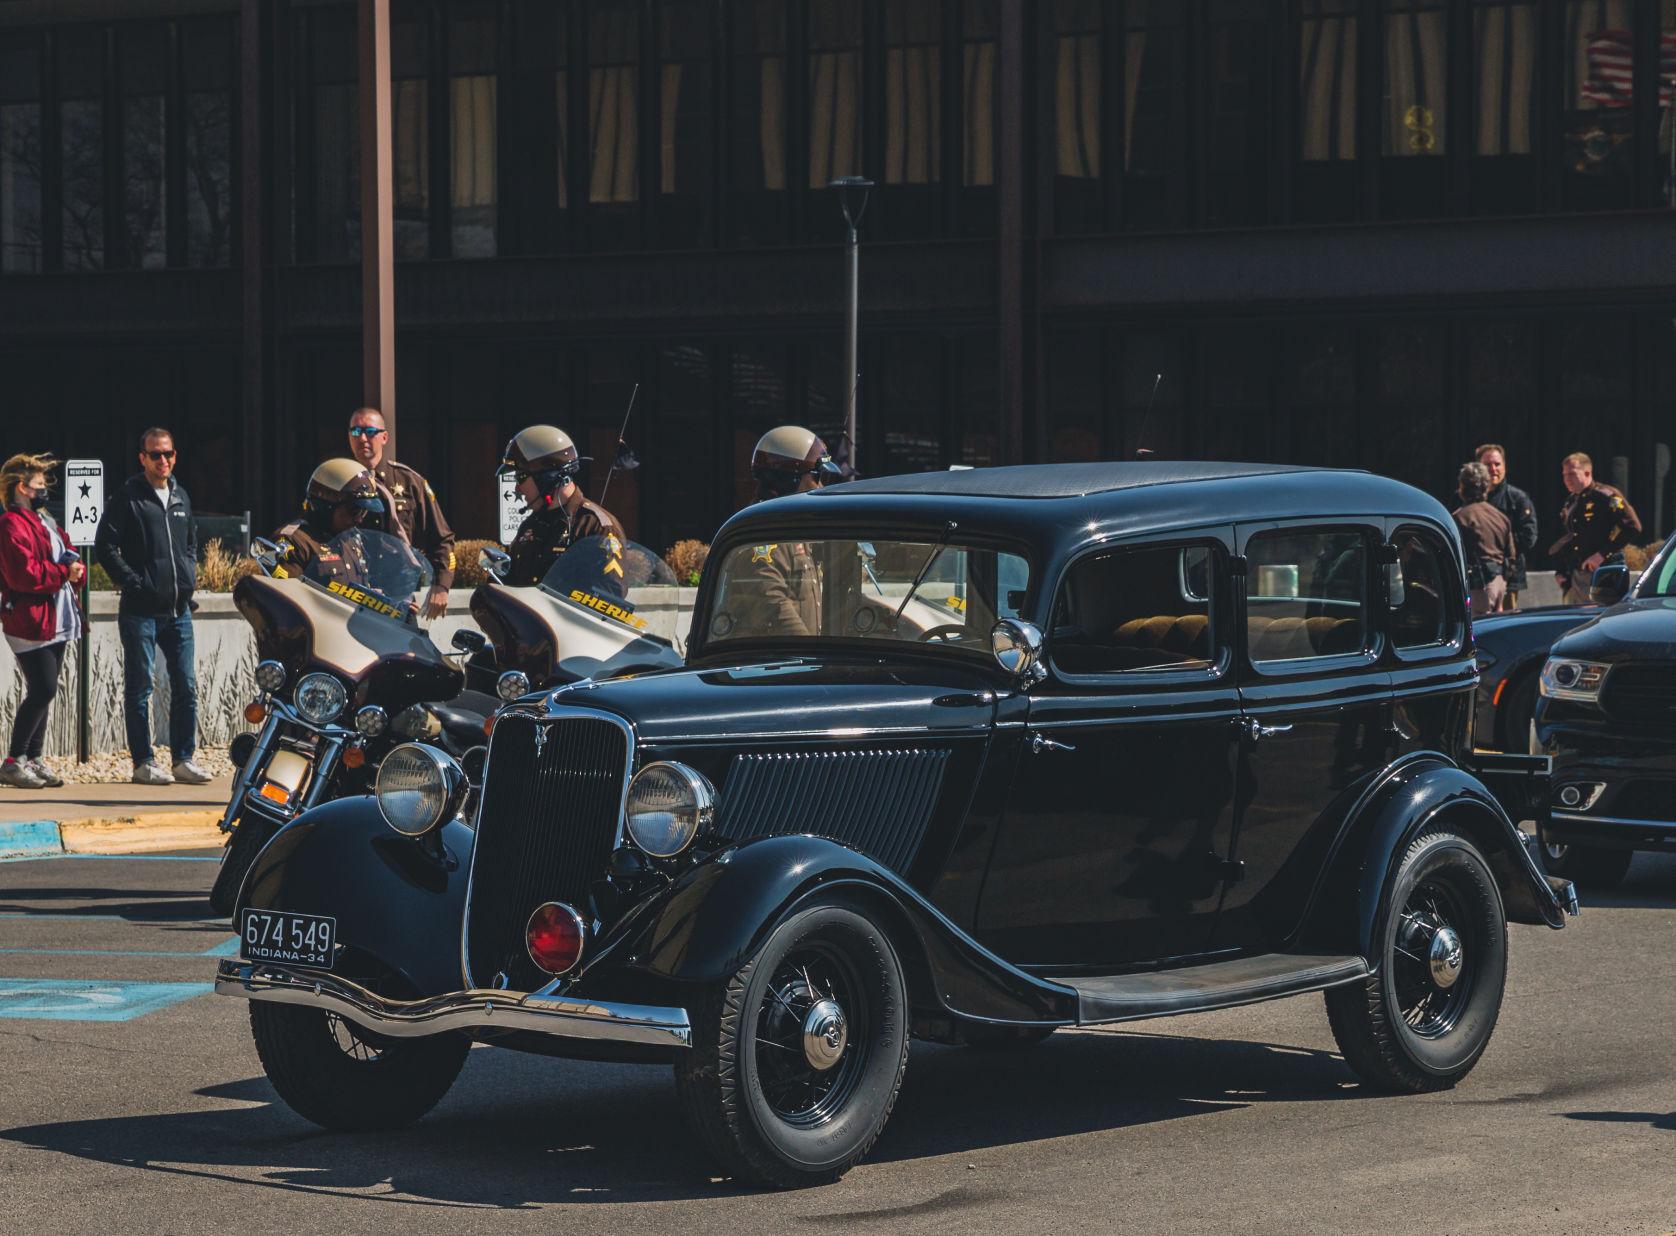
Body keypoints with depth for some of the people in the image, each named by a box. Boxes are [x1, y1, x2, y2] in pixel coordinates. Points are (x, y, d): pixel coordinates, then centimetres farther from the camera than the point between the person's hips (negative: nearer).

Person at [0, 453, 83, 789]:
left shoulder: (43, 521, 21)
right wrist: (63, 572, -14)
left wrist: (76, 568, 2)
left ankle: (34, 760, 16)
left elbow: (64, 555, 26)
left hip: (55, 621, 10)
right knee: (42, 690, -13)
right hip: (30, 624, -10)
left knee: (43, 692, 10)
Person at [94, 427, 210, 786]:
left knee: (186, 687, 5)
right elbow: (105, 546, -9)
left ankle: (184, 759, 11)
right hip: (140, 611, -6)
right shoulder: (128, 497, -5)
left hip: (178, 610, 6)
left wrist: (189, 578, 13)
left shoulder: (180, 496, 15)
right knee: (139, 689, 0)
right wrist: (134, 582, -14)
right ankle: (144, 762, 4)